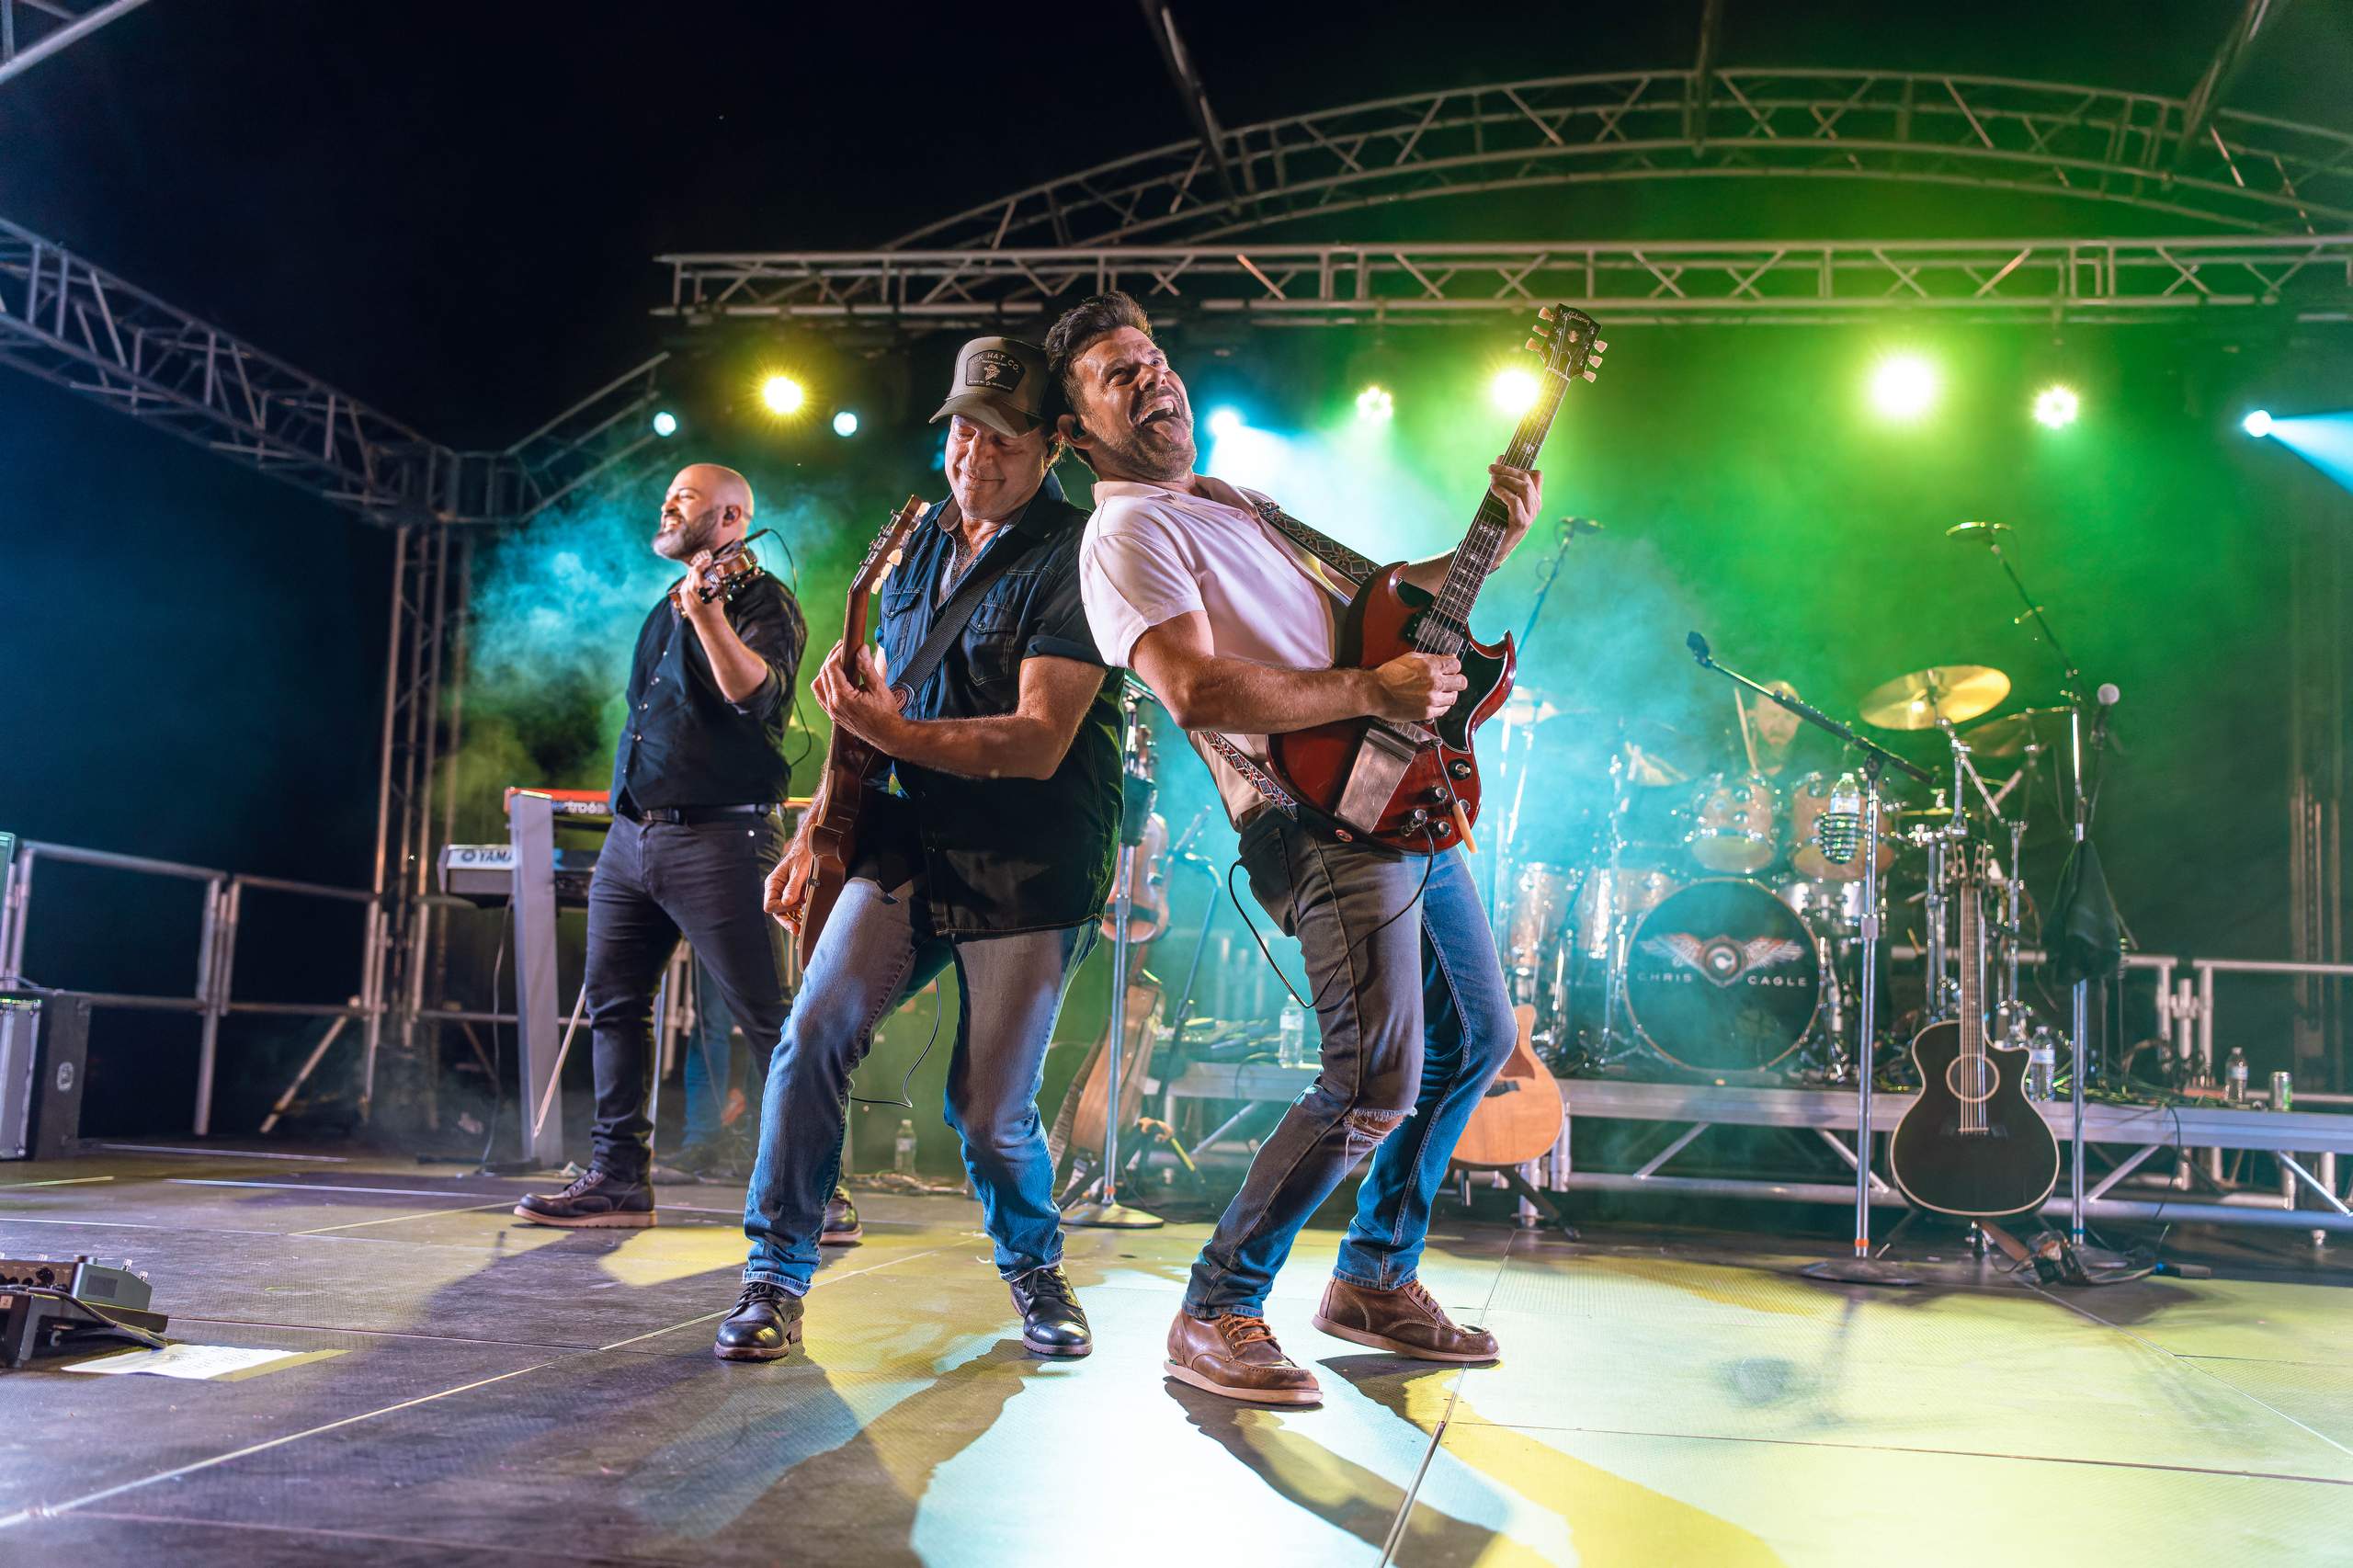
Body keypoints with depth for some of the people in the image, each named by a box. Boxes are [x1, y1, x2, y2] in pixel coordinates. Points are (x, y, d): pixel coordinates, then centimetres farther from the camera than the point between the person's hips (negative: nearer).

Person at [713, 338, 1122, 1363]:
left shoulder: (1071, 558, -11)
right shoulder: (922, 541, 11)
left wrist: (892, 734, -28)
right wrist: (818, 830, 13)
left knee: (990, 1113, -1)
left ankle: (1035, 1271, 28)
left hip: (1029, 872, -5)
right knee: (813, 1036, -11)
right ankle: (776, 1279, 3)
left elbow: (1038, 742, -21)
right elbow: (879, 699, 19)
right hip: (911, 845, 5)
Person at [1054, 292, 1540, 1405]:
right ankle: (1215, 1316, 0)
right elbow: (1198, 692, -23)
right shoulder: (1128, 535, -8)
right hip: (1324, 821, -10)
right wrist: (1371, 690, -19)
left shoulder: (1237, 501, 22)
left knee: (1474, 1041, 16)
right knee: (1377, 1085, -16)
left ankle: (1375, 1277, 28)